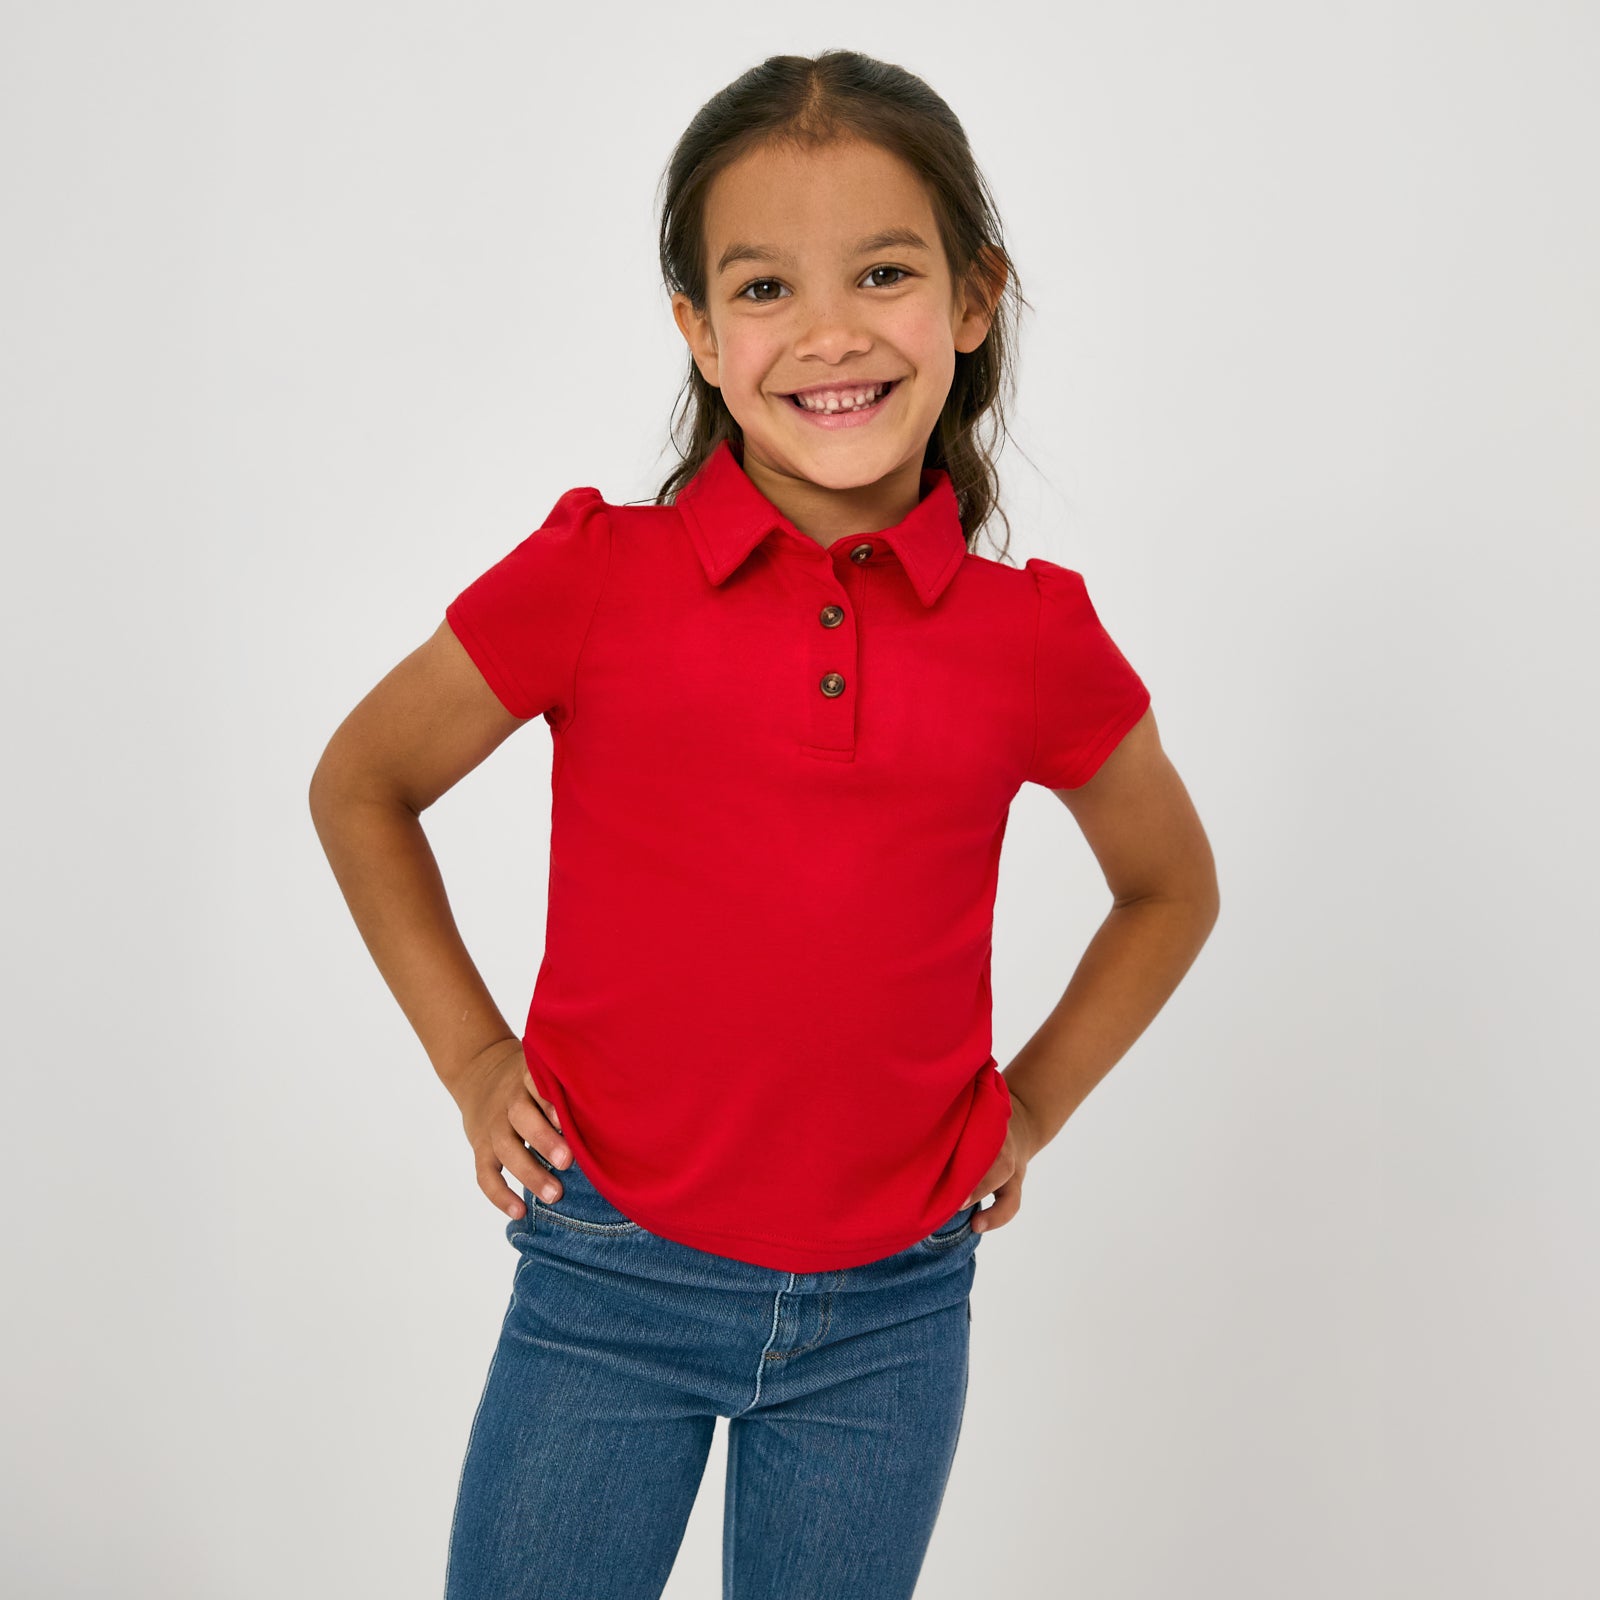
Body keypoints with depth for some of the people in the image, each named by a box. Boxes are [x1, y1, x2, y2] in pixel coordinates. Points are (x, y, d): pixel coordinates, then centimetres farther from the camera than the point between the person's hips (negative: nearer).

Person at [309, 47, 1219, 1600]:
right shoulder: (592, 580, -10)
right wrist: (472, 1058, 1)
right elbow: (360, 785, 6)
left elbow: (1171, 885, 13)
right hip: (611, 1288, -1)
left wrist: (1029, 1106, 5)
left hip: (890, 1313, 2)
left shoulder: (1034, 642, -6)